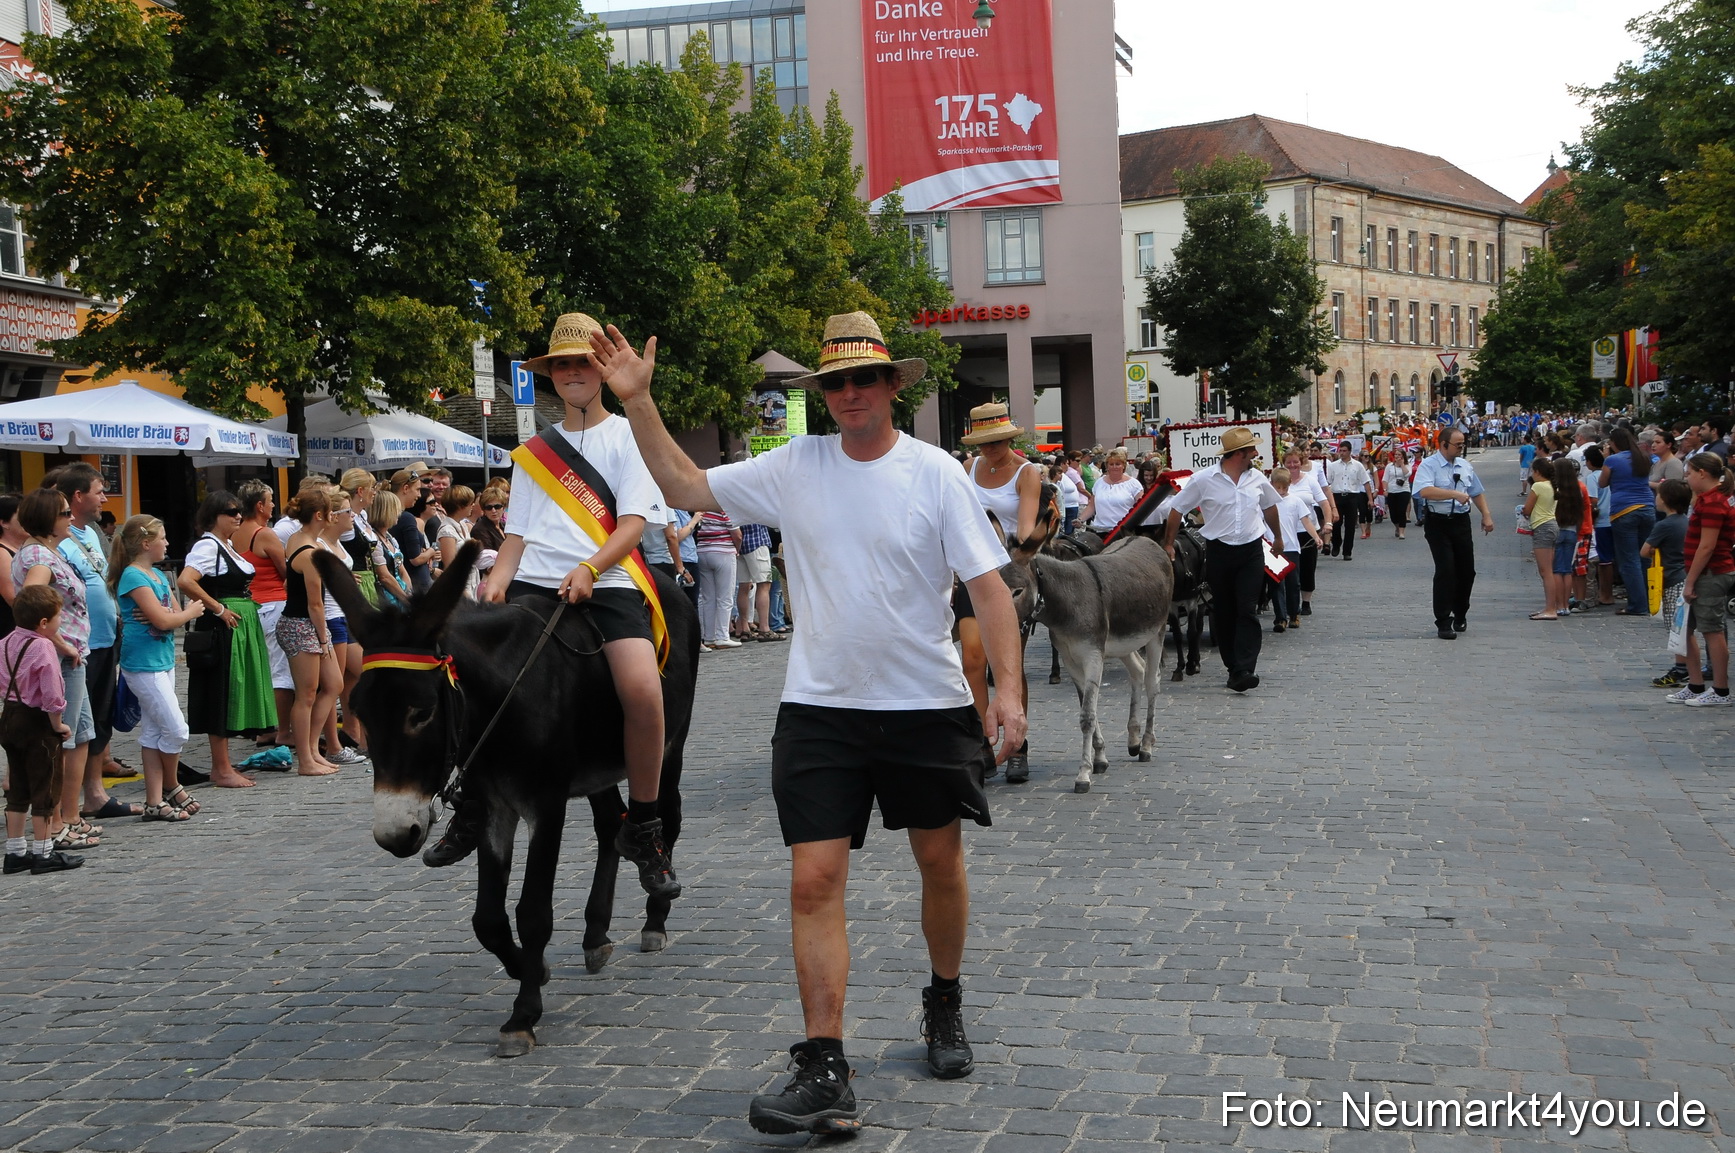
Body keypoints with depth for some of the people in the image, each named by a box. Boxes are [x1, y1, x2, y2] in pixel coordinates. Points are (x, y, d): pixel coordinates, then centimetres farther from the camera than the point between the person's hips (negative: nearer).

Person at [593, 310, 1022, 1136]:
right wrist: (638, 404, -3)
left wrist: (1008, 686, -17)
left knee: (941, 862, 15)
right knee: (814, 881, -7)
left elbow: (988, 585, -7)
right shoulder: (795, 467, 2)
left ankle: (944, 1005, 41)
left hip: (928, 705, -1)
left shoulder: (935, 474, -5)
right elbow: (687, 487, 7)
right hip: (820, 708, 1)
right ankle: (825, 1074, -5)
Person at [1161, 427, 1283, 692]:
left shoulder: (1257, 479, 4)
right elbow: (1177, 509, 1)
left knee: (1248, 611, -10)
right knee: (1223, 613, 6)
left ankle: (1244, 670, -16)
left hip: (1251, 551, 1)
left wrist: (1278, 537, 33)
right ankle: (1234, 667, 19)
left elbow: (1269, 507, 23)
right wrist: (1168, 545, 3)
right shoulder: (1204, 479, -7)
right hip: (1219, 550, -1)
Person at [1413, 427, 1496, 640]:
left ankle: (1460, 616, 31)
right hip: (1438, 523, -6)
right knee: (1445, 571, -10)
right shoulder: (1429, 466, -10)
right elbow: (1425, 491, -28)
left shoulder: (1466, 466, 11)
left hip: (1461, 521, 6)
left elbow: (1477, 493, 22)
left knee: (1467, 570, 10)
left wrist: (1486, 515, 11)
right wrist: (1455, 494, -33)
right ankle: (1443, 623, -3)